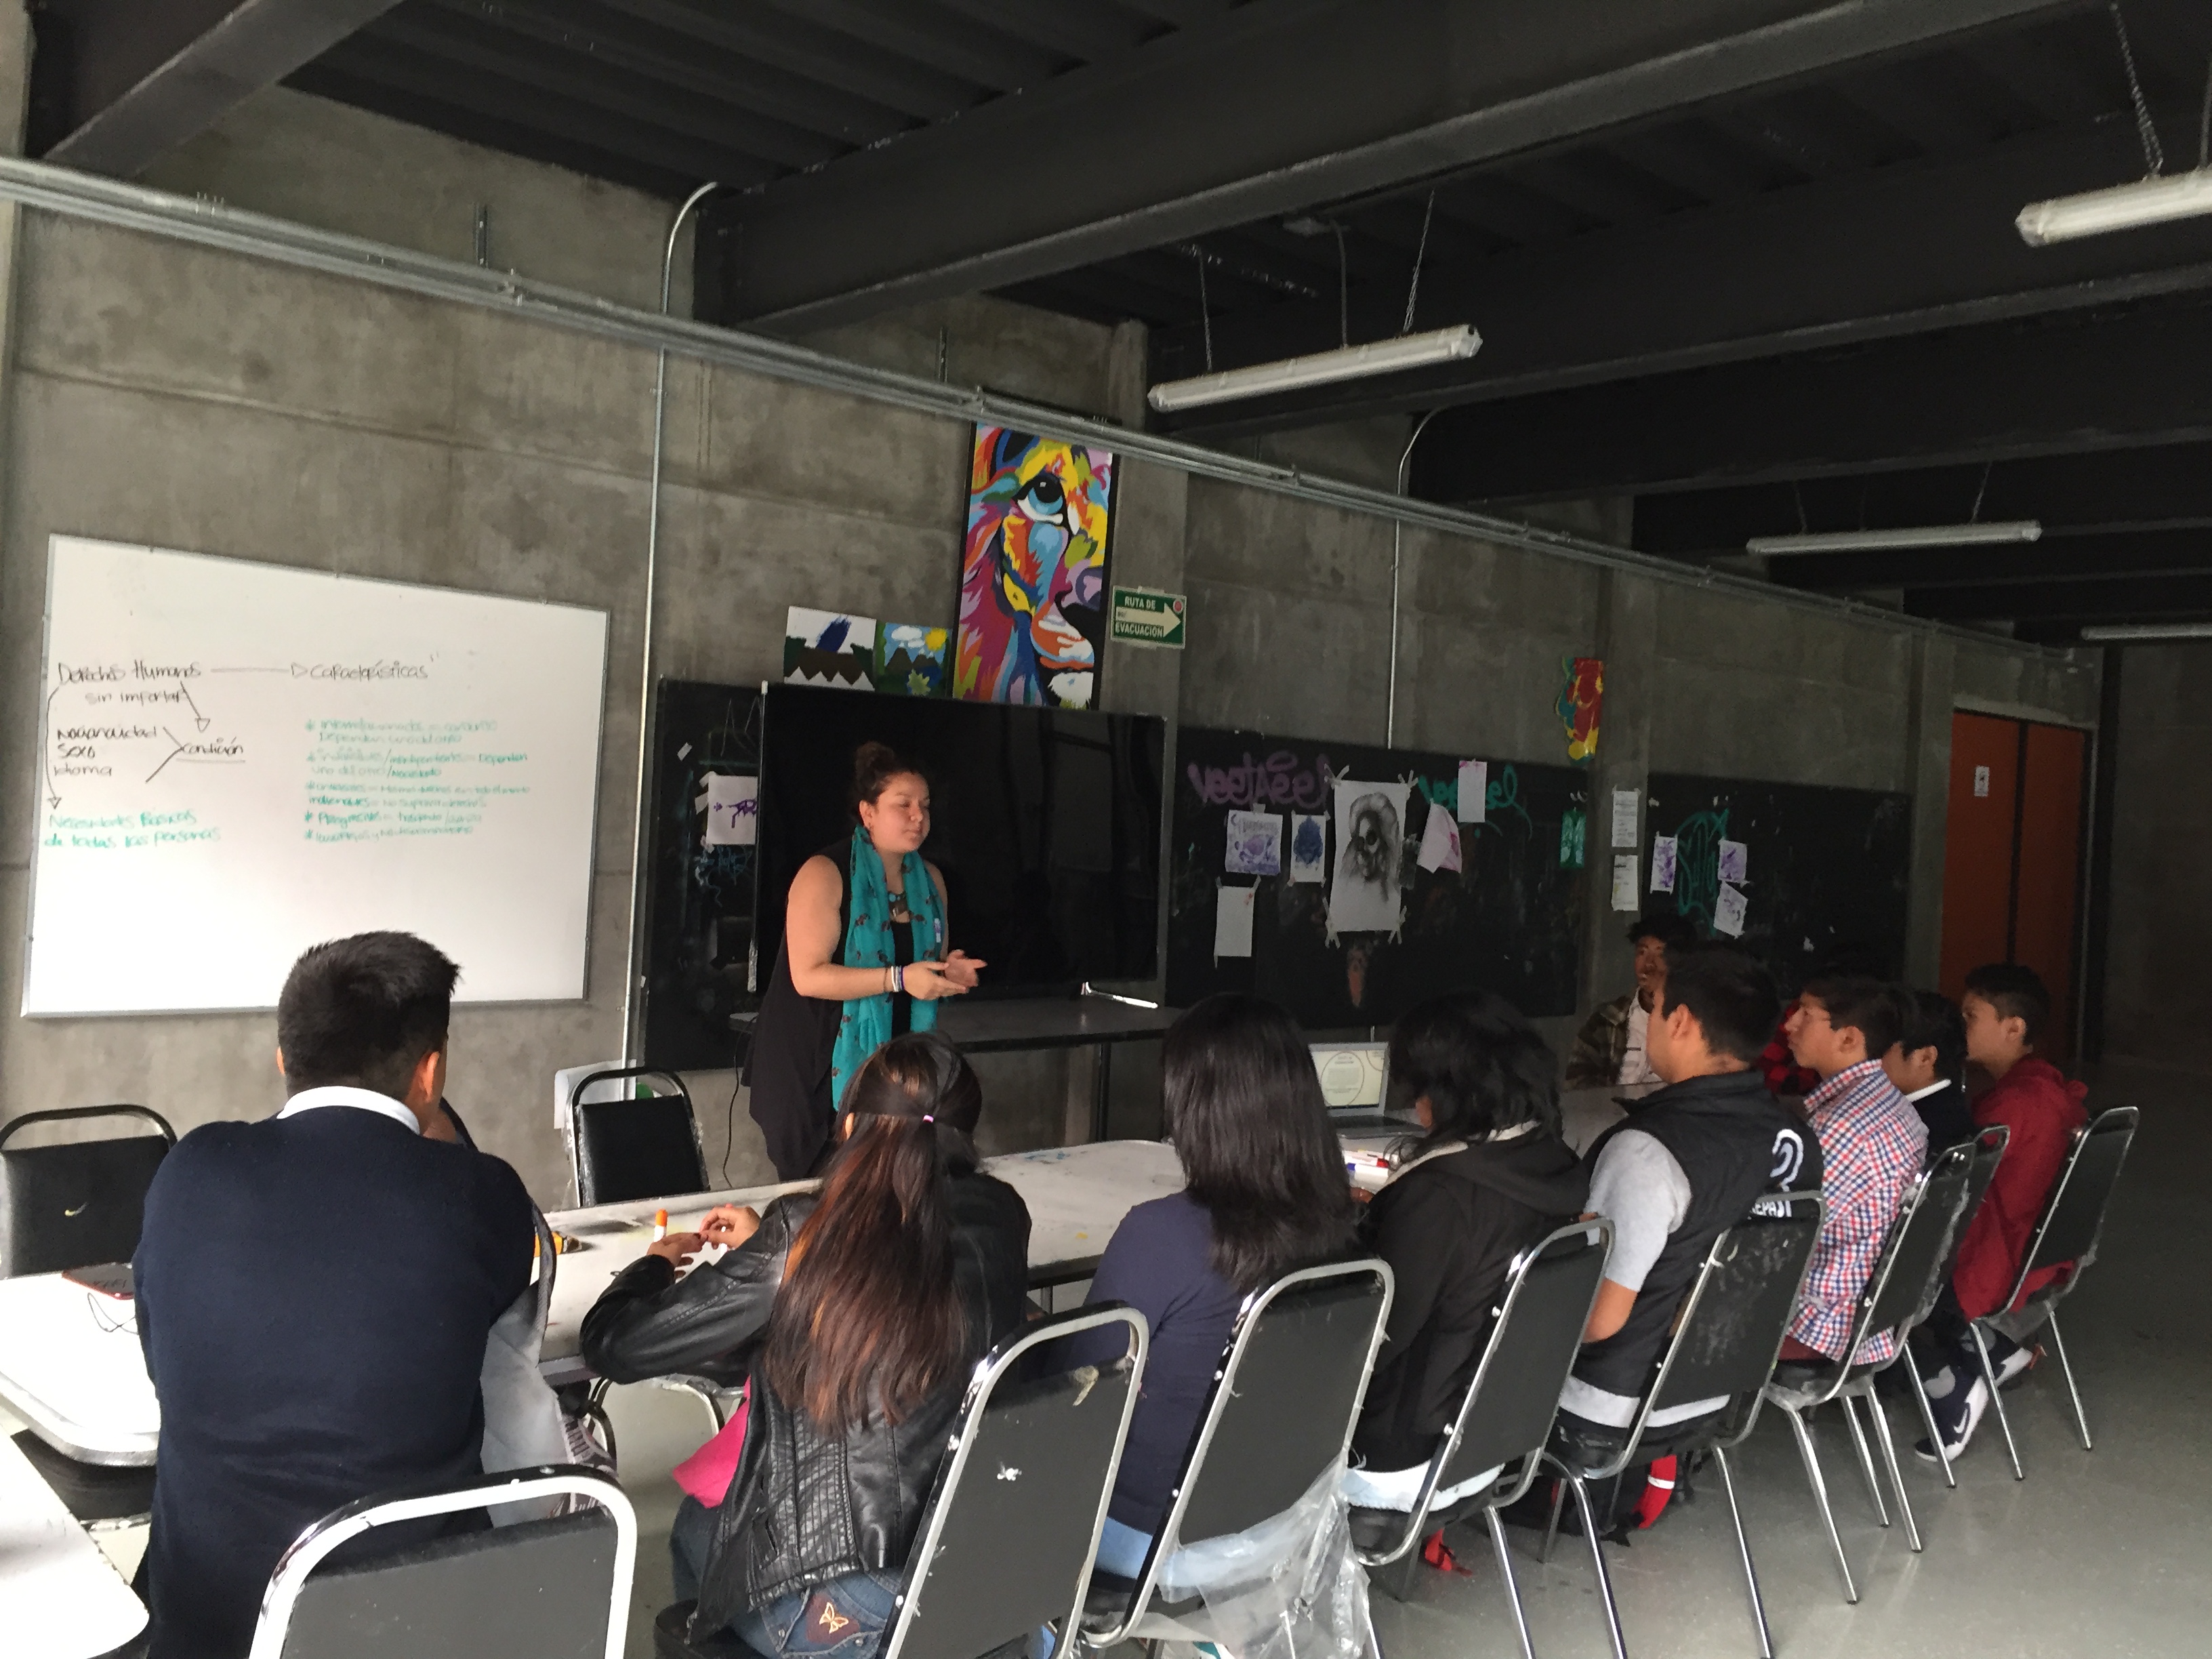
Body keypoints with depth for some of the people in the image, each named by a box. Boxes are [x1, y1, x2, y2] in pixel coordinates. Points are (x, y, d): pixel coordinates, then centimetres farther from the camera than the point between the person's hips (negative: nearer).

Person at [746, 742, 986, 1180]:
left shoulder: (929, 880, 11)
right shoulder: (825, 874, -9)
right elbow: (808, 976, -18)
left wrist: (948, 971, 1)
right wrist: (900, 979, -22)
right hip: (818, 1065, -5)